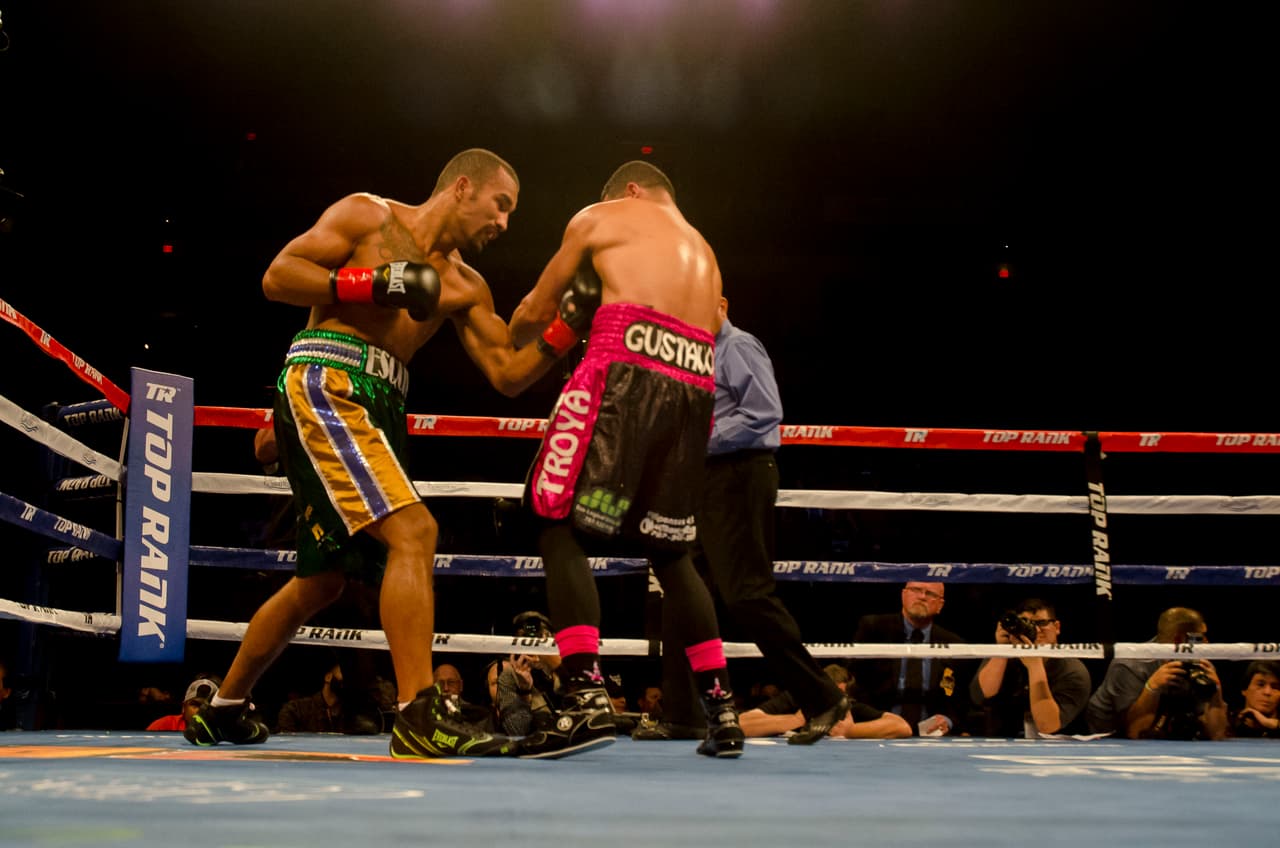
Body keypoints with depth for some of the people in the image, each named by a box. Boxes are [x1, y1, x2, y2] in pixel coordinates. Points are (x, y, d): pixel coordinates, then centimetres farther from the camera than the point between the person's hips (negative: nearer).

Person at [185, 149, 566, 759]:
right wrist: (370, 284, -13)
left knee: (320, 582, 16)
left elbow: (508, 374, 10)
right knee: (414, 531, -23)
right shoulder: (368, 216, 3)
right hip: (322, 384, -8)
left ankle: (223, 709, 32)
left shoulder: (465, 287, 17)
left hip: (378, 409, 8)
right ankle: (418, 716, -25)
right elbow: (276, 277, -3)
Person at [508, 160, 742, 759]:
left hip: (623, 374, -6)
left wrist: (510, 337, 40)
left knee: (558, 528, -4)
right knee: (668, 550, 17)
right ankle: (722, 712, 15)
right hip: (692, 392, 6)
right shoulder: (705, 255, 34)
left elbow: (535, 314, 17)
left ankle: (587, 699, -19)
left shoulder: (600, 217, 16)